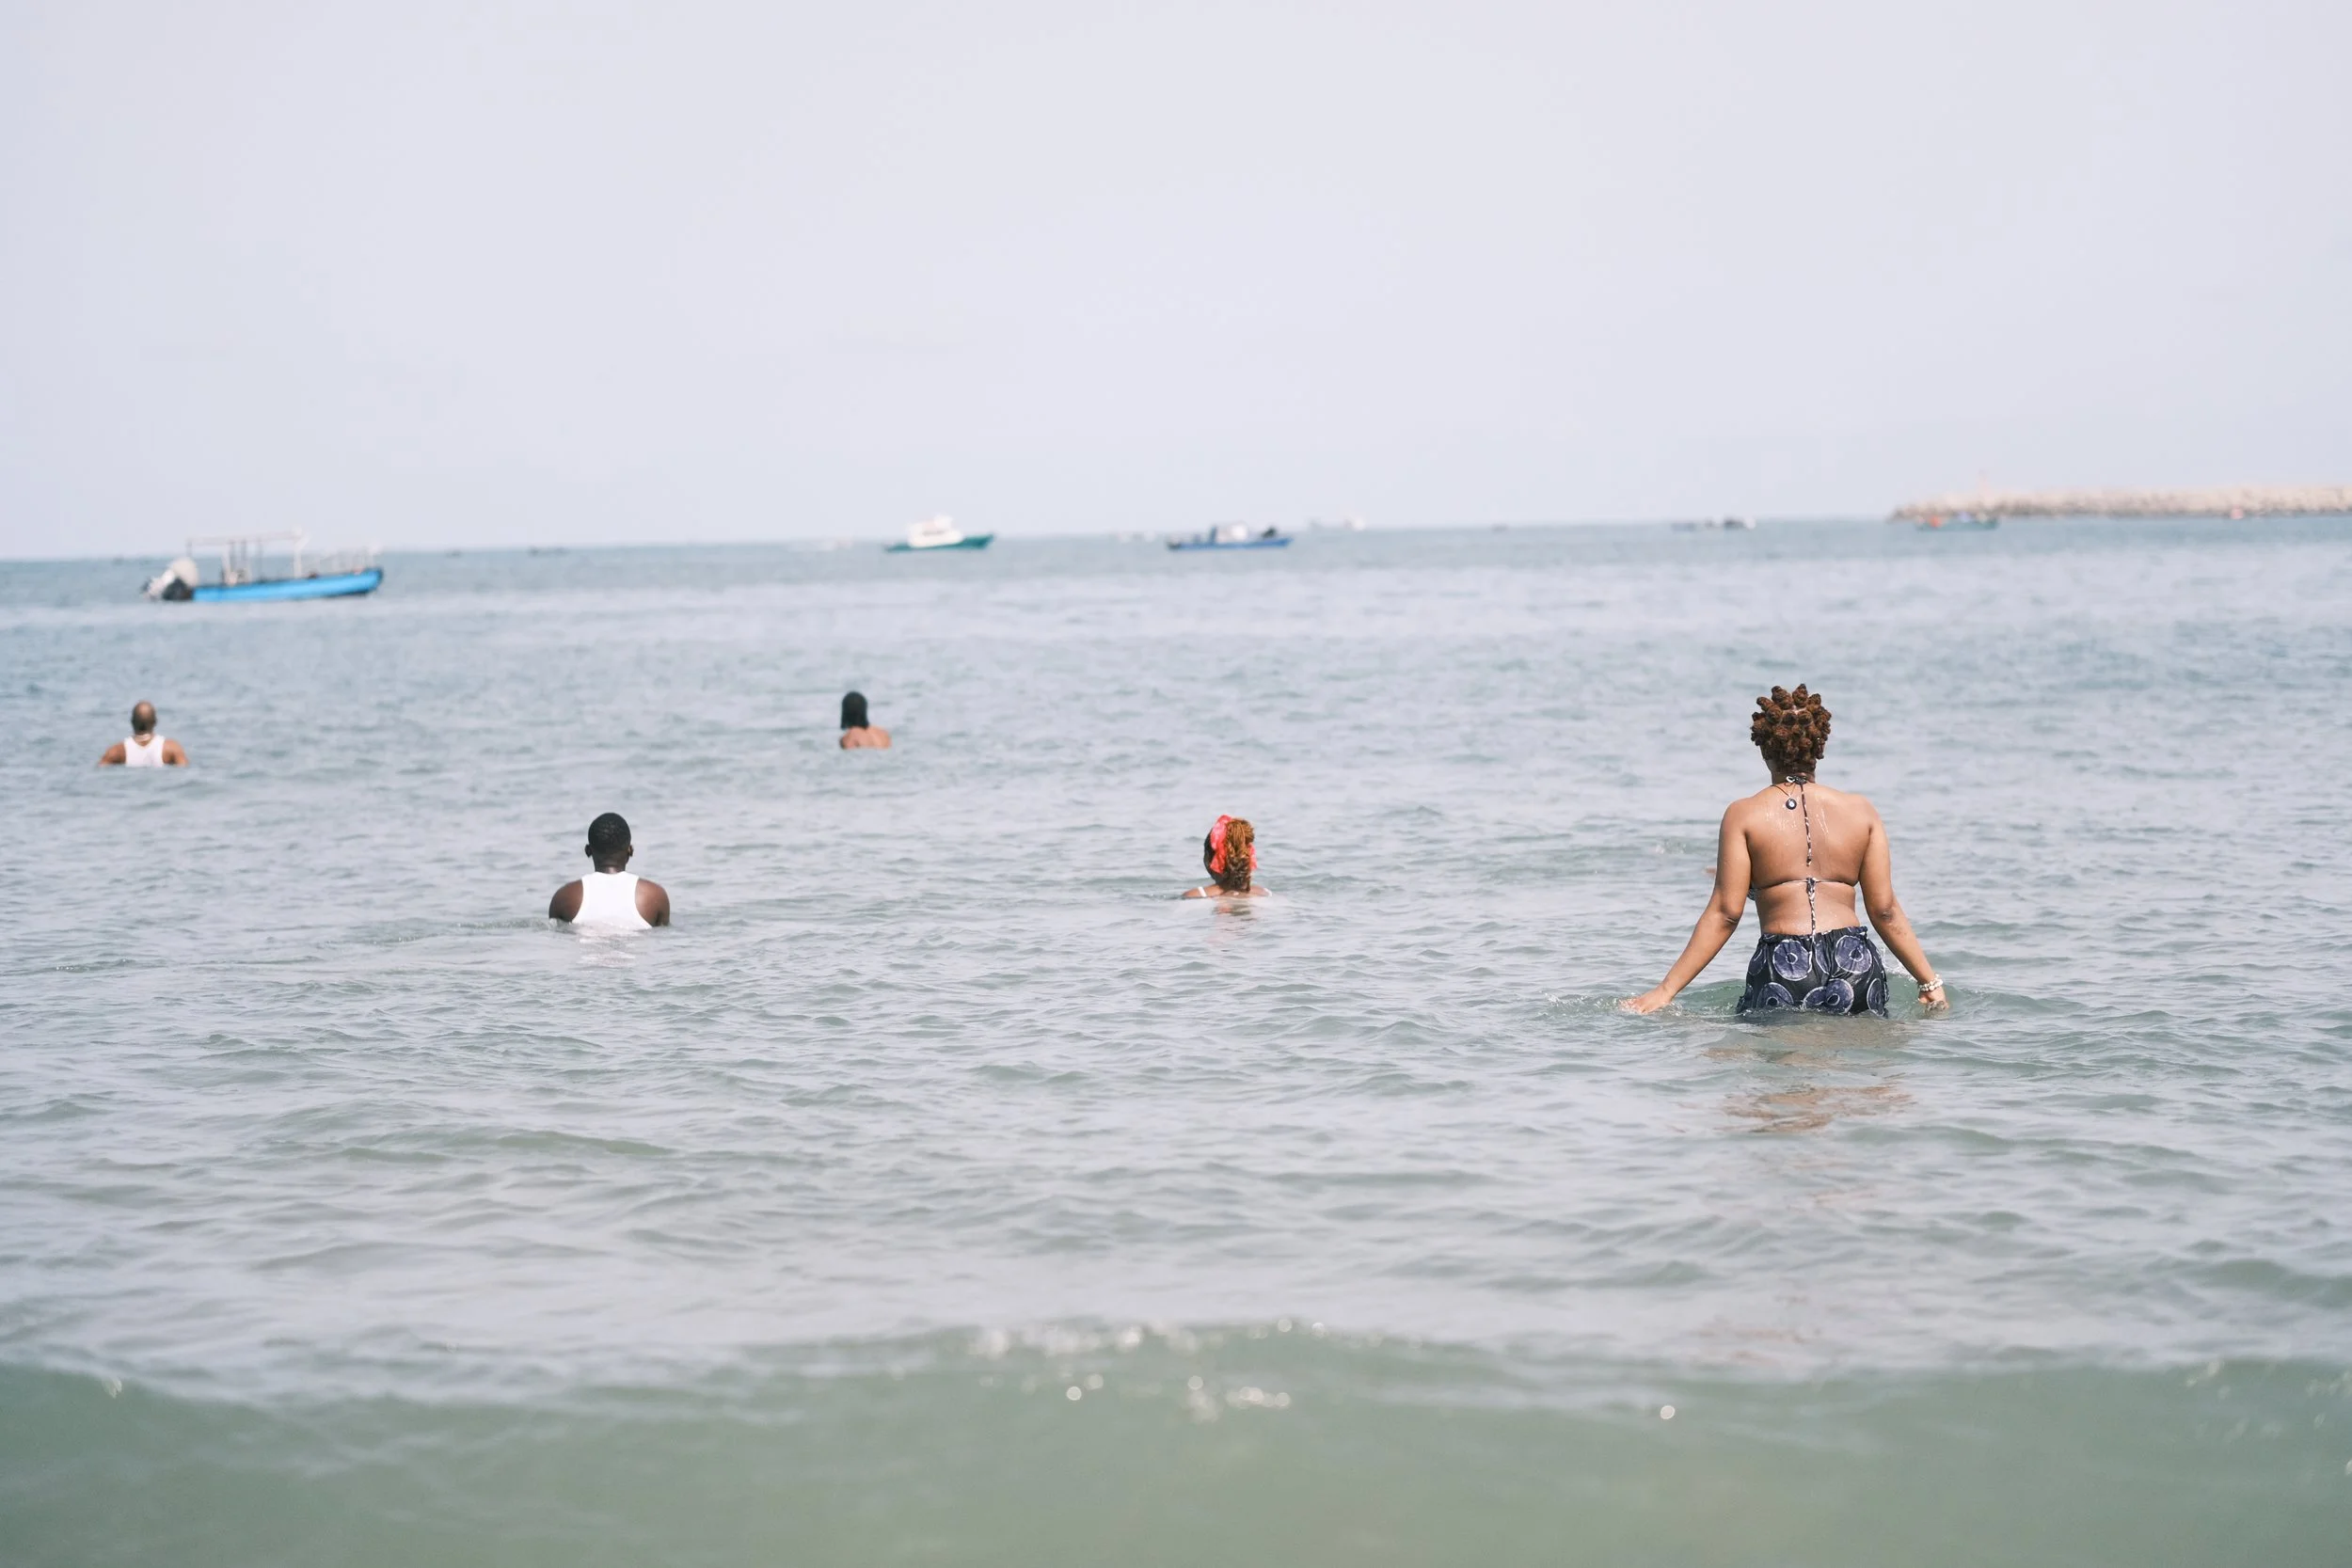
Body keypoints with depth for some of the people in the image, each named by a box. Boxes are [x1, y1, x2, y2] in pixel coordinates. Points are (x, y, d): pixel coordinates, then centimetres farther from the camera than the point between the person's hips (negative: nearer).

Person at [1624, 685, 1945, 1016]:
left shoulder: (1744, 815, 4)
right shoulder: (1861, 811, 10)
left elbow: (1725, 913, -1)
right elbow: (1885, 910, 9)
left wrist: (1665, 990, 2)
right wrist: (1930, 982, 18)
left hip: (1782, 967, -2)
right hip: (1855, 965, 2)